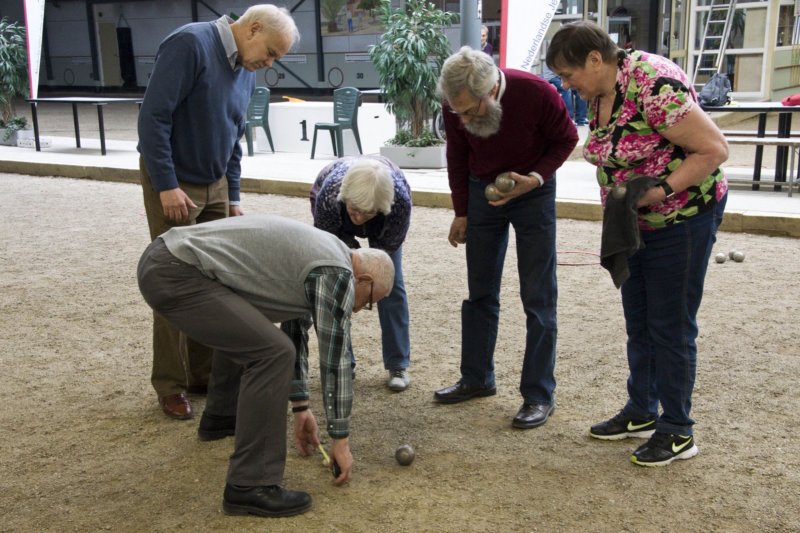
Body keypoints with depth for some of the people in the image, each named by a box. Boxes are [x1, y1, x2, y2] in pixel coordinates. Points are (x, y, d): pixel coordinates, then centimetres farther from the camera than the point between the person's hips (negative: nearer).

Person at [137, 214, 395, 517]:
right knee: (272, 352, -15)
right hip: (174, 275, -11)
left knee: (245, 330, 32)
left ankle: (222, 415, 46)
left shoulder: (319, 255, 22)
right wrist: (341, 440, 7)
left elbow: (294, 335, 30)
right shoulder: (337, 274, -6)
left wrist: (300, 407, 32)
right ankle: (250, 486, -9)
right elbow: (335, 361, -2)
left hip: (164, 258, 11)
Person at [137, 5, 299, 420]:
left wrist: (233, 195, 15)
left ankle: (205, 373, 20)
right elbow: (153, 116, -21)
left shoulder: (246, 73, 8)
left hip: (215, 187, 7)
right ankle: (170, 385, 10)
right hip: (173, 186, -7)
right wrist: (167, 185, -22)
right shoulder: (190, 44, -16)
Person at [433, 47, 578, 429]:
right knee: (479, 293, 9)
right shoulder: (456, 107, -17)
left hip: (532, 193, -3)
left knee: (538, 299, -3)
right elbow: (457, 157, 2)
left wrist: (536, 177, -24)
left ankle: (539, 395, 4)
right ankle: (476, 378, 23)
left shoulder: (536, 94, -28)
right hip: (482, 192, 4)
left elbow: (565, 139, -9)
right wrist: (461, 212, 5)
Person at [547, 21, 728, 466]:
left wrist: (661, 189, -30)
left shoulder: (653, 86, -26)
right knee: (638, 319, 15)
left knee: (671, 325, -1)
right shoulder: (599, 95, 1)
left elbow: (714, 149, -24)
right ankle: (641, 412, 30)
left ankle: (678, 432, 12)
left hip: (683, 219, -9)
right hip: (635, 222, 9)